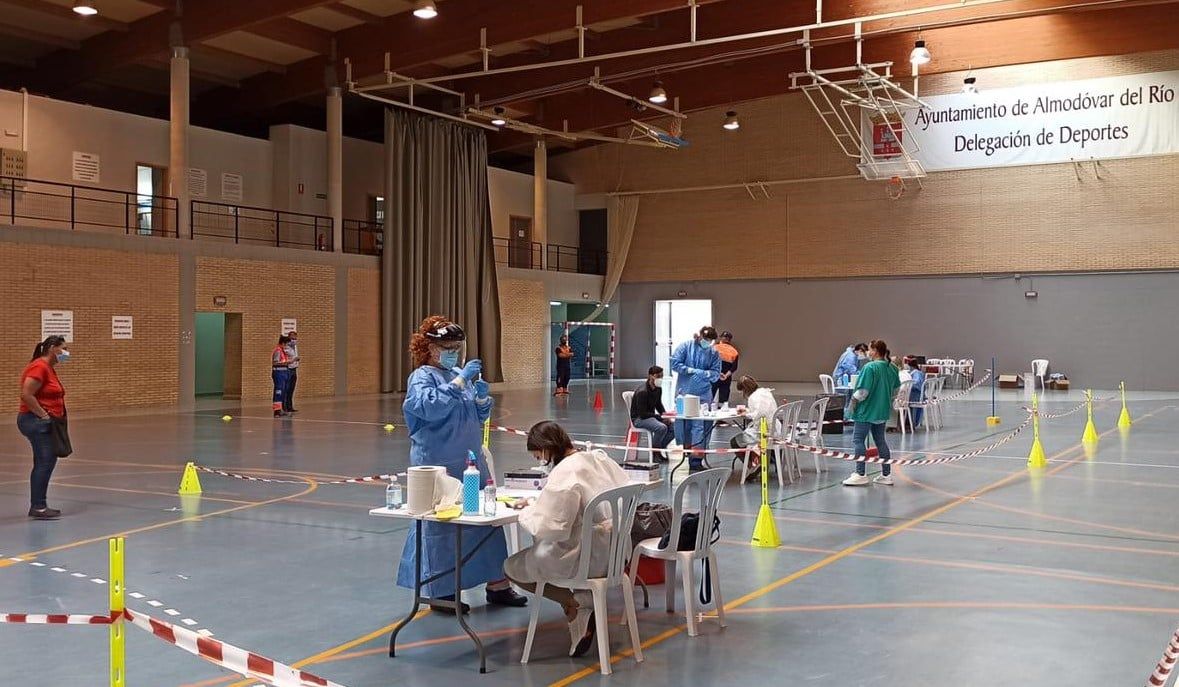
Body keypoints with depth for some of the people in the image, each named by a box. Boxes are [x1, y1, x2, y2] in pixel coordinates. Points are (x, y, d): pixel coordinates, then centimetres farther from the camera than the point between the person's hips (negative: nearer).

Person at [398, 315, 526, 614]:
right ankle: (440, 592, 12)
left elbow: (480, 416, 17)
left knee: (487, 518, 8)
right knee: (441, 526, 1)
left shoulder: (459, 373, 12)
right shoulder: (422, 378, -6)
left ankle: (497, 584, 17)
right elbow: (432, 406, -27)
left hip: (470, 460, 7)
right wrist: (460, 381, -26)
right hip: (438, 464, -7)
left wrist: (482, 397, -3)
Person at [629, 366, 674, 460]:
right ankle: (654, 449, -9)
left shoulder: (658, 389, 3)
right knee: (662, 427, -32)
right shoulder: (642, 392, -23)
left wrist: (665, 414, 0)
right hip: (638, 419, -8)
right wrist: (660, 417, -24)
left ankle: (660, 448, 3)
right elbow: (642, 413, -23)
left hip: (651, 416, 8)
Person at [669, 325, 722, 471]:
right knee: (683, 423, 5)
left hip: (703, 395, 0)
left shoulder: (714, 353, 4)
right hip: (684, 392, 0)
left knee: (700, 426, -7)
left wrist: (705, 373, -20)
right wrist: (691, 370, -15)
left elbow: (716, 374, 1)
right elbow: (675, 363, -6)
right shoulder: (685, 346, 0)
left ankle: (696, 461, -6)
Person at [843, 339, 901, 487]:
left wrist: (853, 401, -6)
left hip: (867, 410, -8)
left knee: (858, 439, -2)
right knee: (880, 441, 15)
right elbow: (895, 390, 14)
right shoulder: (891, 368, 5)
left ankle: (860, 474, -6)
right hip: (882, 411, 8)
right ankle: (886, 474, 17)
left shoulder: (870, 367, -19)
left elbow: (863, 391, -20)